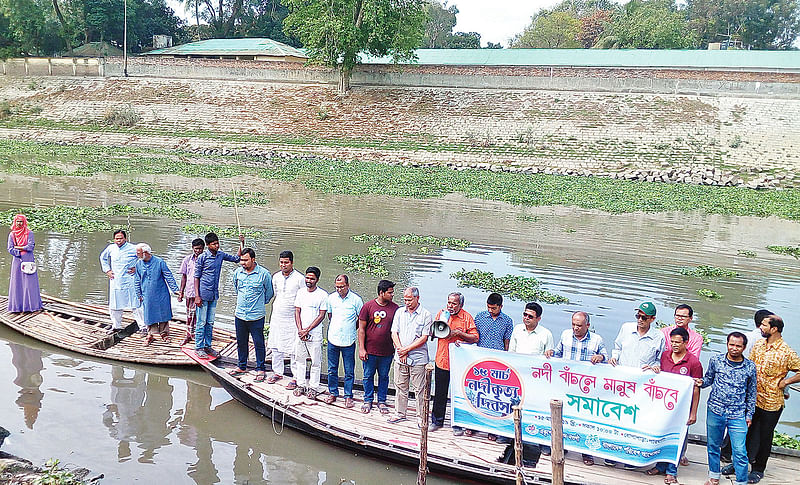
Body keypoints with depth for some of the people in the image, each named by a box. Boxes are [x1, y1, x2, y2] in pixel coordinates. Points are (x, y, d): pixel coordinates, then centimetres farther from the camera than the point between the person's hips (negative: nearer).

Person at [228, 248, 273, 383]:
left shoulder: (264, 273, -10)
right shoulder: (237, 272, 2)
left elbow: (269, 292, 5)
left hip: (256, 316, -4)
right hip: (240, 314, 4)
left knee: (259, 343, 1)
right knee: (241, 342, 15)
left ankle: (260, 369, 13)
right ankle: (242, 366, 30)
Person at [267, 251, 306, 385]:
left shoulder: (299, 278, -10)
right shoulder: (276, 277, 6)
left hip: (292, 319, -5)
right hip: (276, 317, 6)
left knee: (294, 349, -3)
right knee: (275, 346, 13)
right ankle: (278, 372, 28)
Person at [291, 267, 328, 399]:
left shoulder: (323, 295, -8)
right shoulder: (301, 293, 6)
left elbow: (321, 316, -9)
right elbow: (297, 312, 6)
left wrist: (307, 330, -13)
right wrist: (300, 330, -7)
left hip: (315, 334, -4)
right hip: (300, 333, 4)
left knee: (316, 362, 2)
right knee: (299, 359, 11)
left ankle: (313, 387, 12)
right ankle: (301, 384, 24)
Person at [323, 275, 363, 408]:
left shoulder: (356, 299, -8)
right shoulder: (331, 298, 2)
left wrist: (350, 329, 9)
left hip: (348, 341, -3)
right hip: (333, 339, 3)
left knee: (349, 371, 4)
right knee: (332, 369, 11)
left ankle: (348, 396, 13)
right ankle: (333, 393, 24)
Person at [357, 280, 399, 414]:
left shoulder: (395, 308, 1)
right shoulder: (368, 306, -4)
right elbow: (361, 329, -2)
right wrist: (361, 348, -6)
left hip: (387, 352, 1)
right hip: (370, 351, -1)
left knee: (384, 377, 11)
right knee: (368, 376, 9)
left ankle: (382, 401, 24)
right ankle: (368, 400, 25)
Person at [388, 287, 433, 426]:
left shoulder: (426, 315, -4)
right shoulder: (399, 312, 10)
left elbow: (424, 338, -9)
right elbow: (394, 333, 6)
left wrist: (407, 349, -13)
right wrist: (400, 350, -8)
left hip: (418, 358, -4)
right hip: (400, 358, 4)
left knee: (419, 389, 1)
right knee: (400, 387, 11)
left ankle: (421, 416, 11)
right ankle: (400, 413, 23)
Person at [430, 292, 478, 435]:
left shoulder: (467, 317, -5)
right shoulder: (441, 314, 6)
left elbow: (475, 338, -9)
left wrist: (458, 333, -17)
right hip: (442, 360, 3)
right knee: (440, 393, 13)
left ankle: (458, 425, 15)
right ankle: (437, 421, 27)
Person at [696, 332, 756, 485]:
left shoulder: (750, 367, -1)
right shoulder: (716, 360, -1)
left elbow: (751, 393, 8)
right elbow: (709, 379, 13)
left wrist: (749, 415, 9)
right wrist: (701, 383, -10)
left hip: (738, 416, -1)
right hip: (715, 411, 2)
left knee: (740, 452, -5)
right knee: (713, 446, 15)